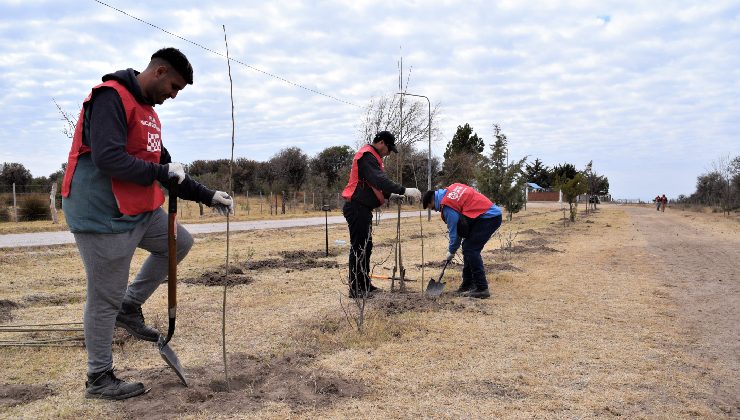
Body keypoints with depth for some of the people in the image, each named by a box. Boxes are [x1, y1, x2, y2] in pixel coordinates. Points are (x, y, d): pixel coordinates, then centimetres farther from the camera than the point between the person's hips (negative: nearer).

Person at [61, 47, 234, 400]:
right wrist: (161, 172, -17)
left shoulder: (147, 111, 14)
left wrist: (207, 196, 16)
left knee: (180, 242, 20)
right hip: (103, 216, -9)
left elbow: (166, 167, 20)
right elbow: (108, 159, -27)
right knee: (105, 298, 0)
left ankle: (130, 309, 23)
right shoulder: (110, 98, -15)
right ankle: (99, 379, 16)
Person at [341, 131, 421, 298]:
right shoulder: (367, 155, -14)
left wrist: (391, 194, 14)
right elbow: (380, 180, -27)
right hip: (357, 208, -11)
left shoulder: (370, 156, 20)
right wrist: (404, 191, -28)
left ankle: (365, 285, 26)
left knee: (366, 247, 16)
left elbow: (374, 185, 25)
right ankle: (355, 289, -2)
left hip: (362, 208, 11)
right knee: (358, 248, -7)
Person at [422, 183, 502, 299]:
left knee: (470, 249, -10)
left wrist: (451, 252, 8)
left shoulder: (447, 206, -14)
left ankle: (482, 288, -9)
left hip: (488, 218, -10)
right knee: (469, 248, 13)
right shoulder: (451, 189, 12)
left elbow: (454, 230, -7)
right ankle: (468, 285, 19)